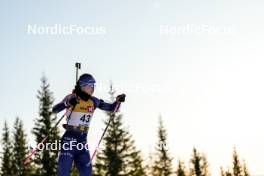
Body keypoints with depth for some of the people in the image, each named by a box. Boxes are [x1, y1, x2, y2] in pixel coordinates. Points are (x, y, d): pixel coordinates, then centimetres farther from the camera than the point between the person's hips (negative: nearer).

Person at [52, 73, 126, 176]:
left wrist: (118, 101, -6)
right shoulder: (72, 98, -9)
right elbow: (55, 110, -22)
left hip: (83, 140, 6)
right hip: (70, 138, -6)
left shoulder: (93, 101, 7)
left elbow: (111, 108, 15)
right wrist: (67, 103, -40)